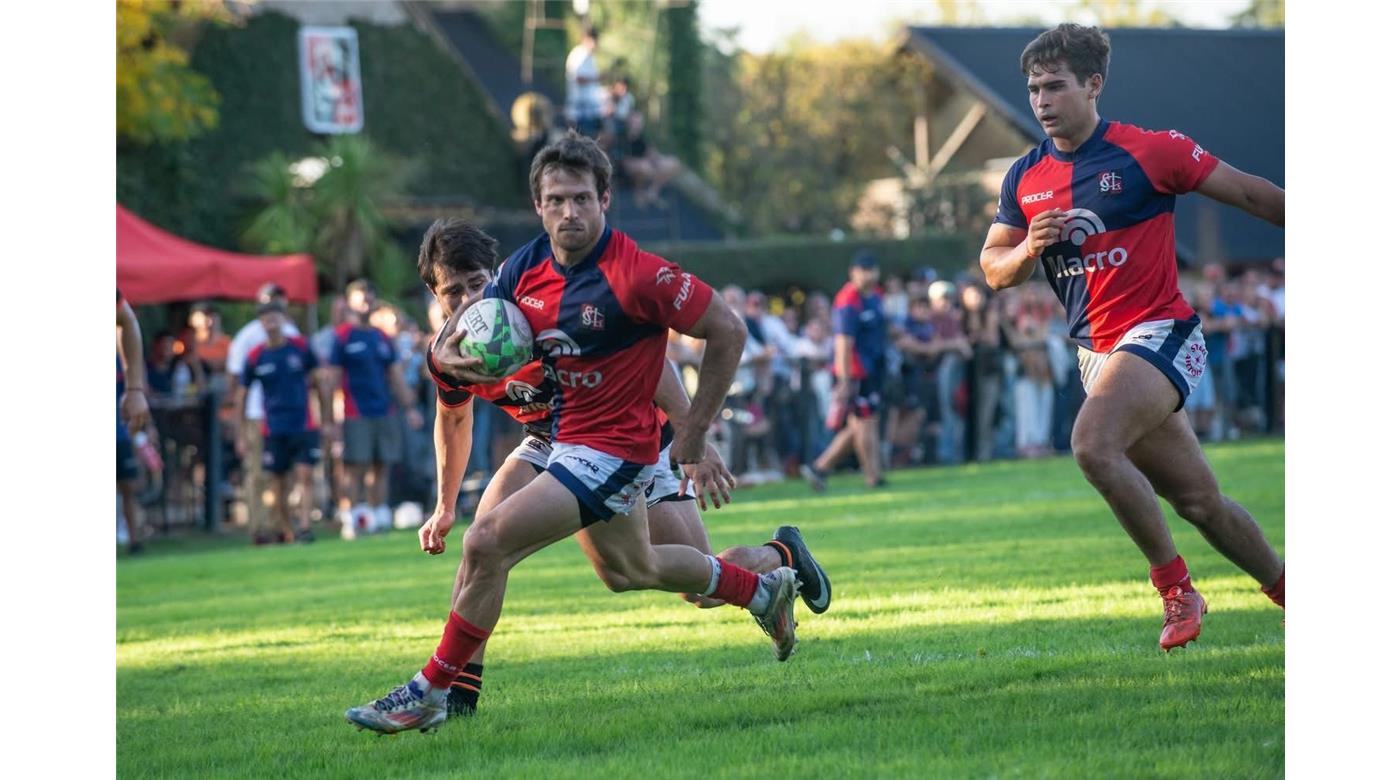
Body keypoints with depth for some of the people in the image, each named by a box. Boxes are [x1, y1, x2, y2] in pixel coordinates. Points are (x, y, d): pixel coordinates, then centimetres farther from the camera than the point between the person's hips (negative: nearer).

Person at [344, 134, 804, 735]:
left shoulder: (635, 275, -24)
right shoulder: (528, 266, -4)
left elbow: (727, 330, -17)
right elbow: (475, 314, 6)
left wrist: (693, 433, -14)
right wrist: (443, 352, -20)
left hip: (613, 448, -9)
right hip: (566, 439, 9)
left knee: (486, 545, -19)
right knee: (630, 570, 29)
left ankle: (430, 693, -7)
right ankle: (763, 589, 50)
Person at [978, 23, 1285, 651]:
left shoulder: (1148, 152, -9)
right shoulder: (1026, 177, 8)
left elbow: (1252, 194, -1)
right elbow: (993, 269, 12)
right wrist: (1028, 250, -10)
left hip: (1158, 333, -6)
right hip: (1097, 351, 6)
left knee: (1093, 445, -29)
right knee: (1199, 501, 7)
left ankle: (1175, 587, -16)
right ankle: (1284, 588, 24)